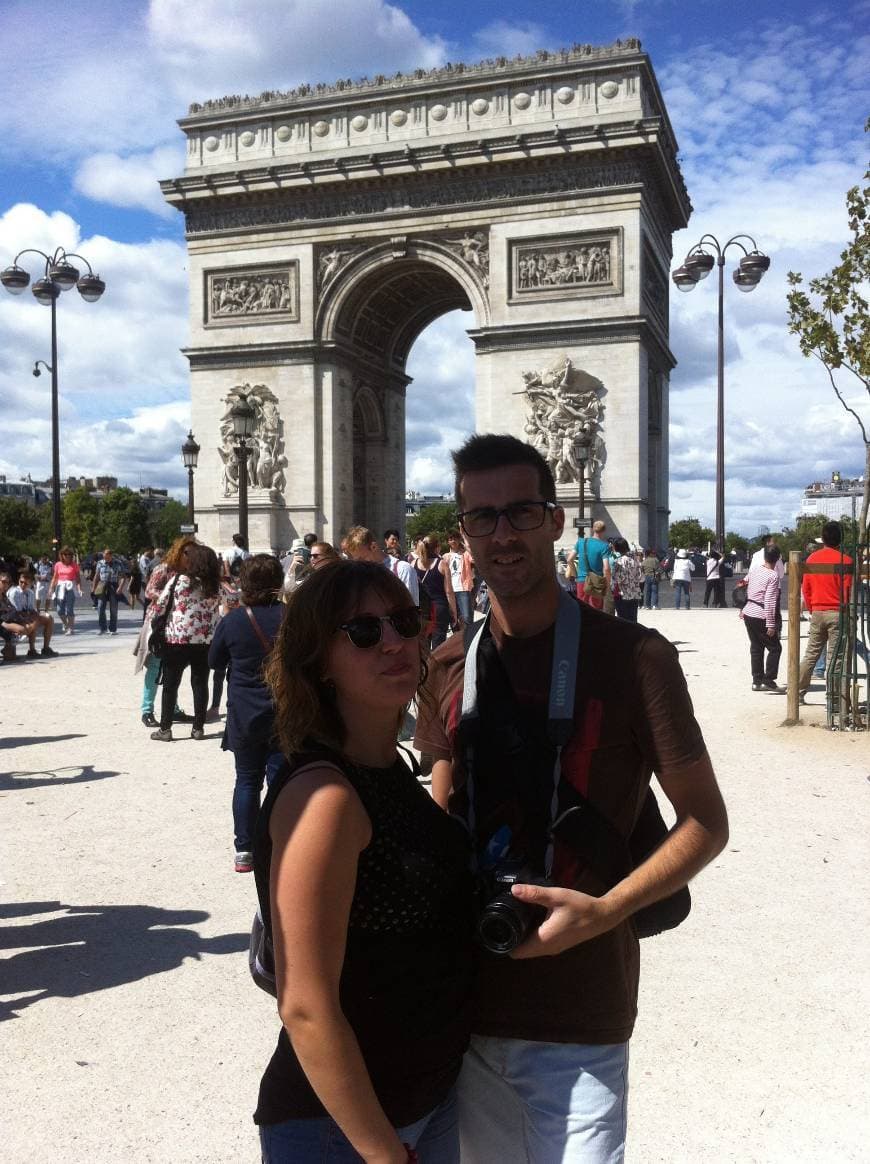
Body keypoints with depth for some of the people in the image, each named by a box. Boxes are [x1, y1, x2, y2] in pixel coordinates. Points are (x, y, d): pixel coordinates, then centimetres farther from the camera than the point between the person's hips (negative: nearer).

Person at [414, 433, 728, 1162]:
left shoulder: (634, 657, -12)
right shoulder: (449, 668, 2)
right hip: (467, 1001, 5)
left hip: (576, 1015, -5)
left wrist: (604, 911, -21)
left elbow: (706, 822, -8)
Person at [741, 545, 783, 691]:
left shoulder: (754, 569, 6)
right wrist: (771, 624, -17)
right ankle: (768, 680, 0)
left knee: (756, 648, 14)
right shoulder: (773, 576, -14)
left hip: (748, 613, 7)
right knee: (775, 648, 5)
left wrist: (742, 609, 26)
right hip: (760, 617, -7)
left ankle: (757, 681, 16)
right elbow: (769, 601, -19)